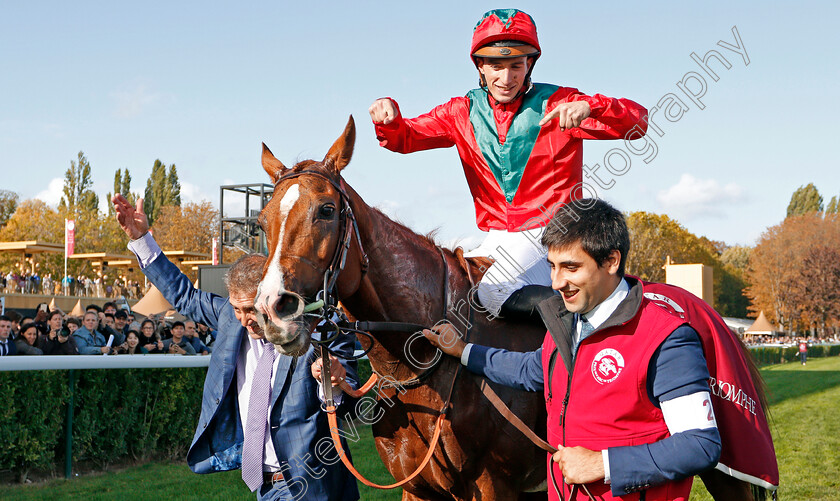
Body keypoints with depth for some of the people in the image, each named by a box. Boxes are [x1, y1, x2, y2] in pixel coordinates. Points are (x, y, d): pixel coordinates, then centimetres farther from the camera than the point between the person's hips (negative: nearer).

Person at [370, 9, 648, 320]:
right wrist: (387, 117, -16)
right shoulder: (464, 112, 7)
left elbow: (637, 122, -13)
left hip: (549, 235, -6)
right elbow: (404, 138, 8)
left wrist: (589, 107, -34)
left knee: (493, 291, -26)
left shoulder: (557, 105, -5)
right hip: (496, 240, 6)